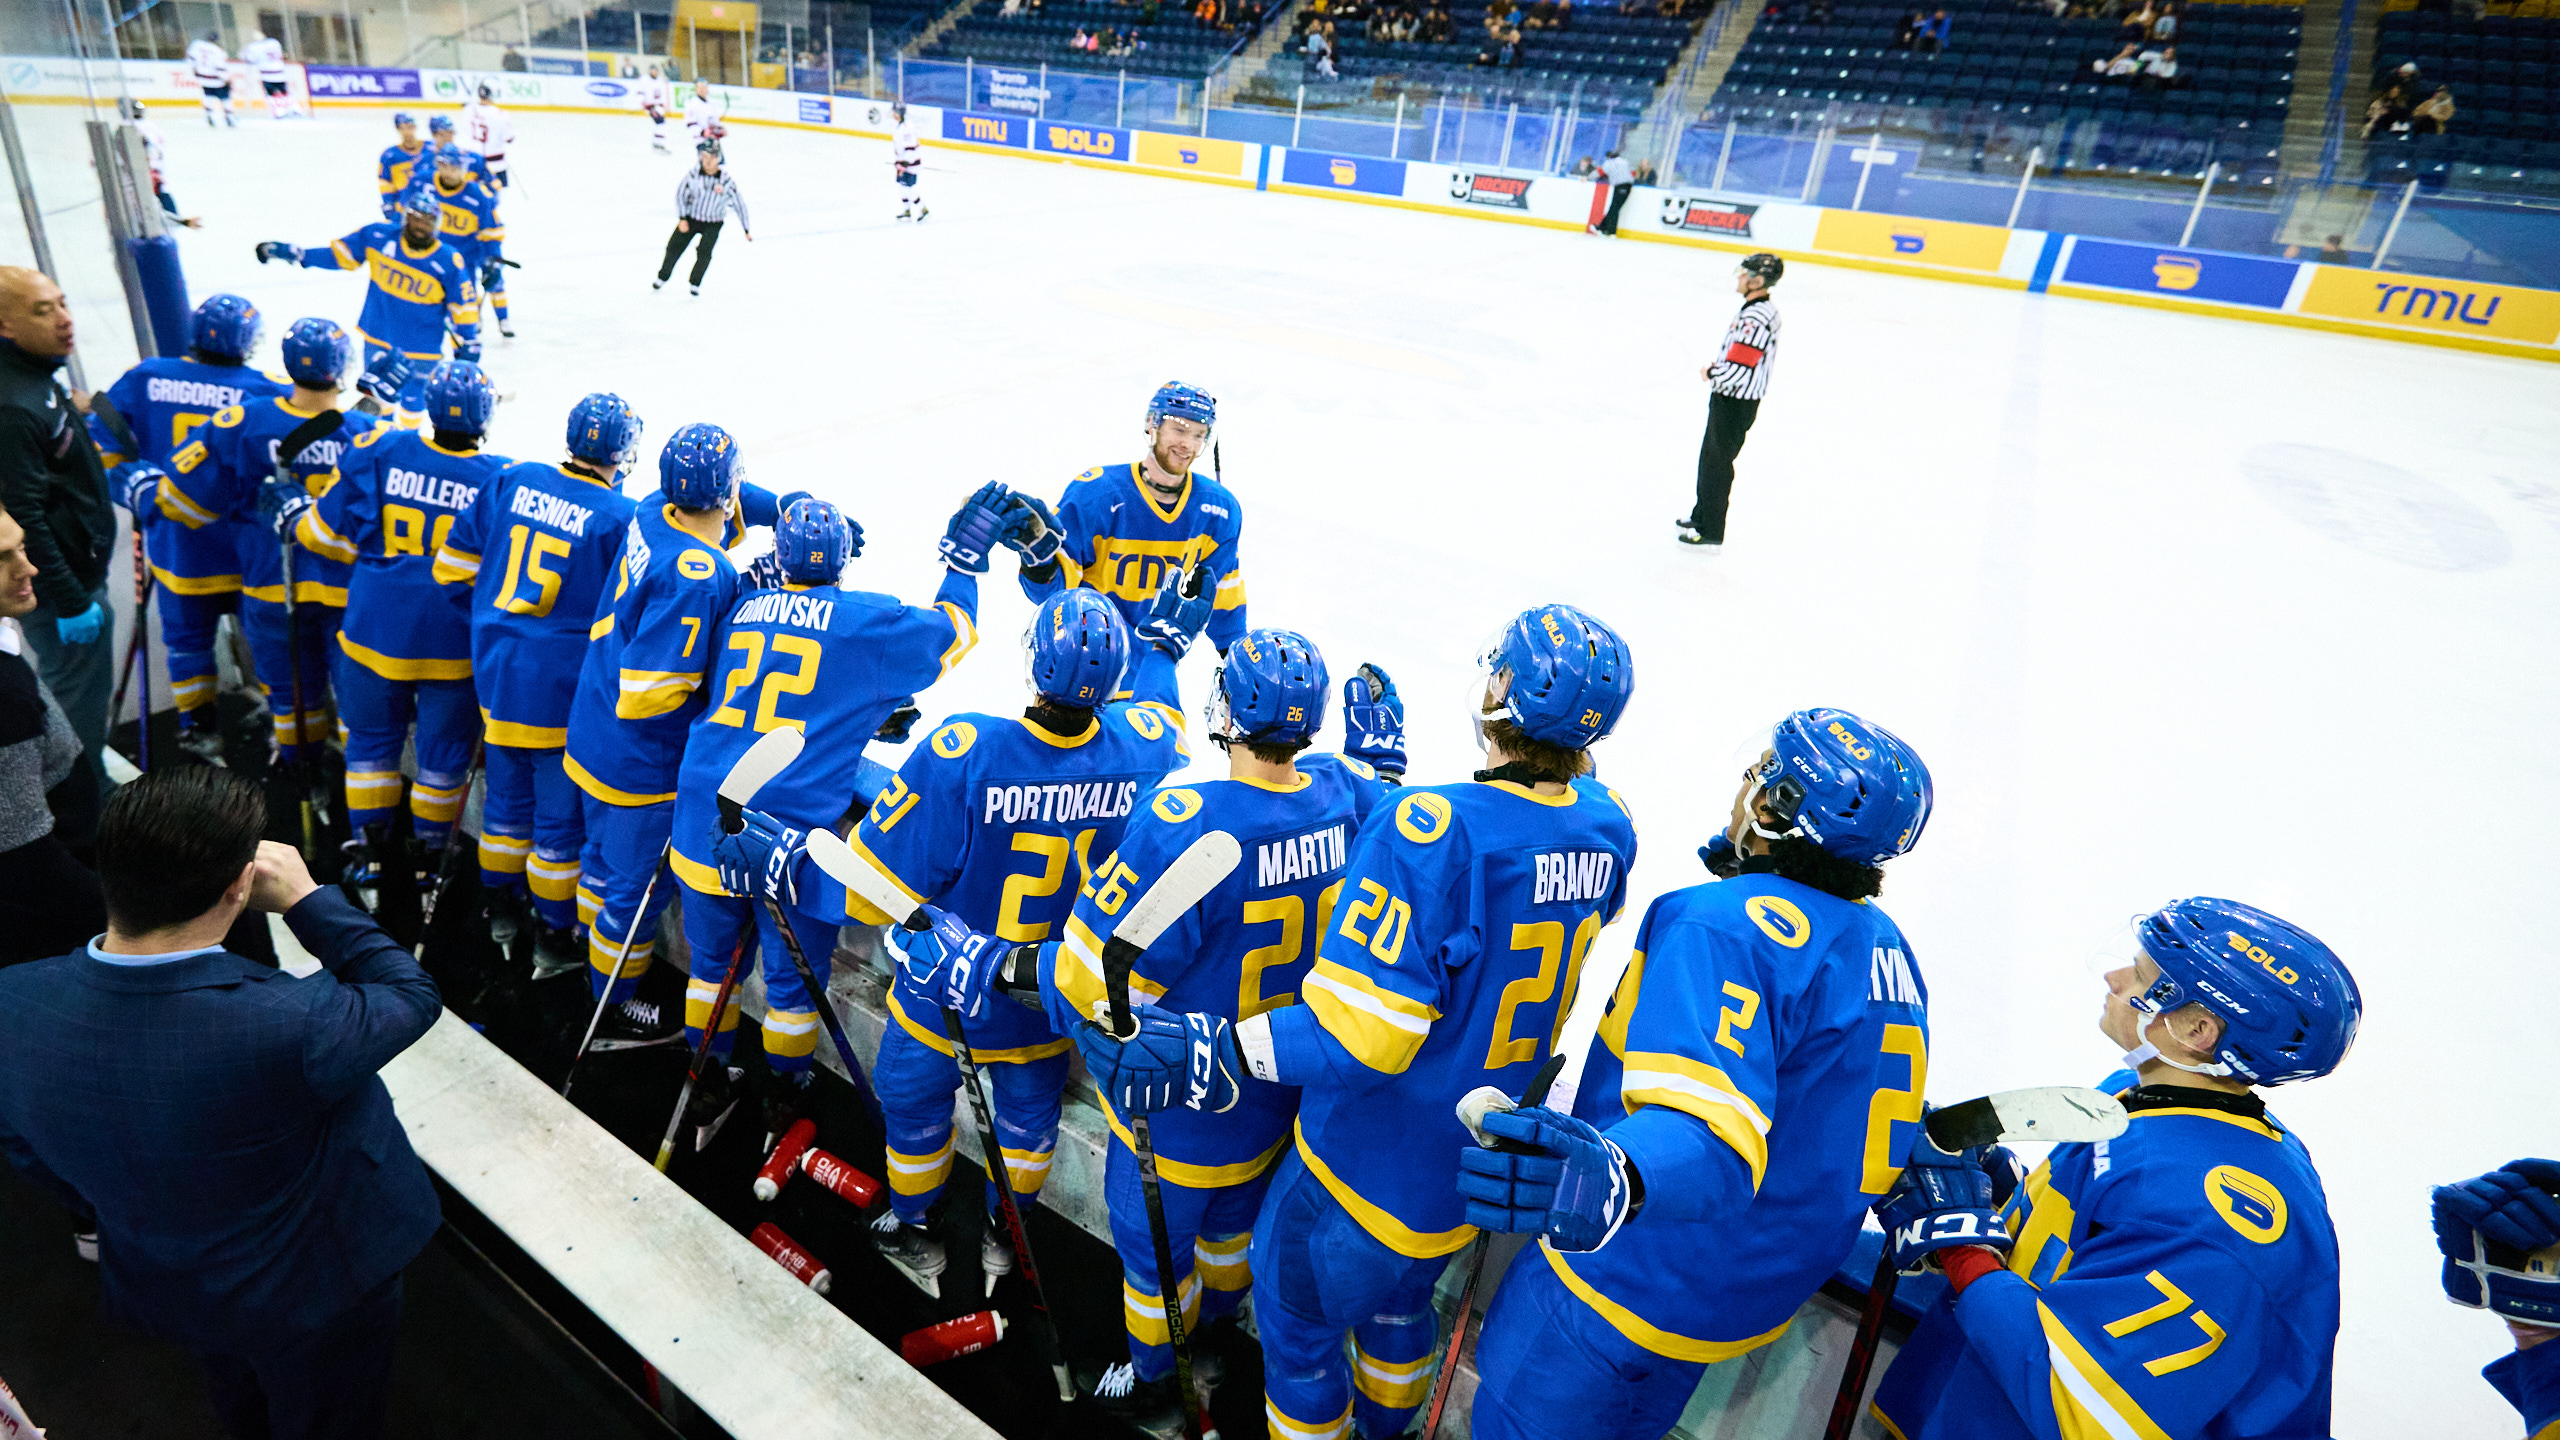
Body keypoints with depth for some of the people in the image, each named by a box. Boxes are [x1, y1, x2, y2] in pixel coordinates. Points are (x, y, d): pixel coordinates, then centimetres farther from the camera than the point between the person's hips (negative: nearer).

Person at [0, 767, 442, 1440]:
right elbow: (410, 993, -21)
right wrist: (305, 898, -17)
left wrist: (123, 1214, 13)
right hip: (316, 1296, -5)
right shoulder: (291, 1028, -44)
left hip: (156, 1285, 5)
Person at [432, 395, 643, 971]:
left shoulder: (513, 480, 0)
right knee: (561, 813, 7)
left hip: (496, 672, 6)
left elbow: (453, 563, 7)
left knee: (508, 795, 22)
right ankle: (557, 936, 19)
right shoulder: (622, 518, -17)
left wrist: (491, 614, 20)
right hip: (564, 691, -6)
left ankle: (501, 908, 38)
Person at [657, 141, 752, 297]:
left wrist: (746, 230, -2)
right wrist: (682, 219, -12)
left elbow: (739, 204, -5)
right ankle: (662, 277, 24)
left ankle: (695, 282, 10)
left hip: (712, 224, -1)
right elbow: (680, 194, -5)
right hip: (690, 218, 1)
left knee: (704, 253, -15)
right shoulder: (693, 174, -12)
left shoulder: (727, 181, -14)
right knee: (674, 247, 2)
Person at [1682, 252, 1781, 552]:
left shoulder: (1755, 318, -26)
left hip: (1735, 404, -10)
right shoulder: (1765, 310, 7)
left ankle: (1711, 534, 8)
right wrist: (1716, 366, 8)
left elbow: (1736, 369, -30)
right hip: (1734, 399, 10)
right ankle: (1702, 516, 37)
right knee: (1709, 457, 22)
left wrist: (1710, 373, -11)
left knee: (1717, 463, -1)